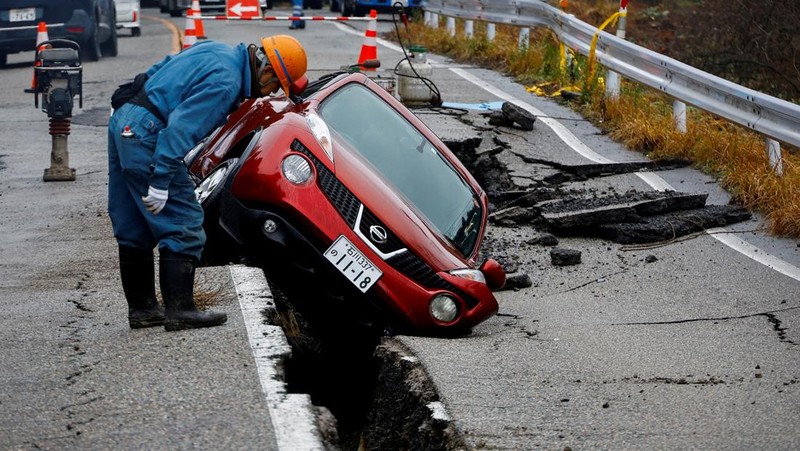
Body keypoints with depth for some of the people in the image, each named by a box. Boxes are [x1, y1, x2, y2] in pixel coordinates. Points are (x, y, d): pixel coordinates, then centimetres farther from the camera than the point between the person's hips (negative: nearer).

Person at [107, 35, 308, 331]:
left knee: (134, 229, 14)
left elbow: (159, 70, 24)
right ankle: (179, 310, -5)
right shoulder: (225, 82, -17)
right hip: (146, 136, -11)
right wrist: (160, 182, -23)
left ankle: (141, 308, 22)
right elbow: (181, 128, -24)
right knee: (184, 228, -5)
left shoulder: (217, 51, 14)